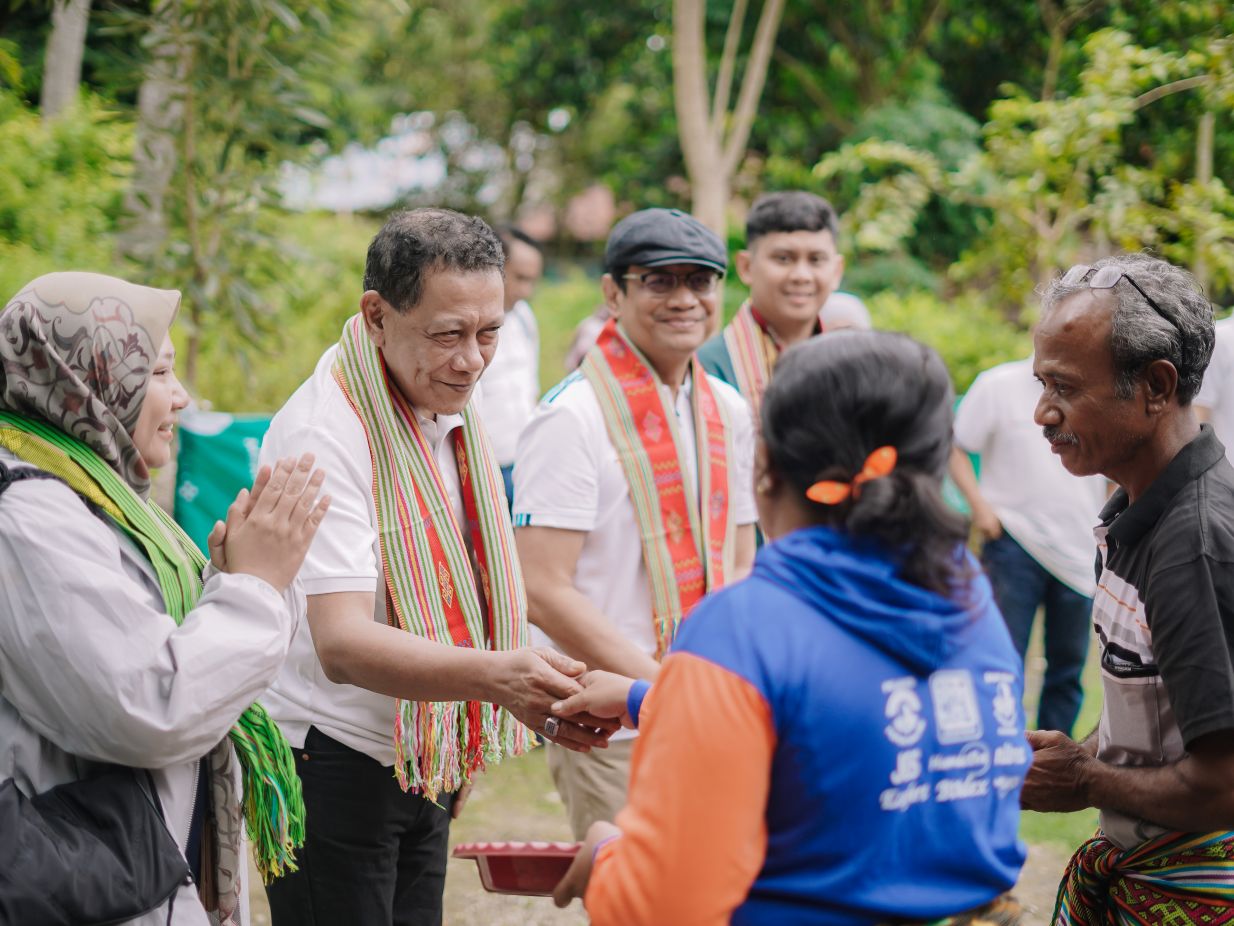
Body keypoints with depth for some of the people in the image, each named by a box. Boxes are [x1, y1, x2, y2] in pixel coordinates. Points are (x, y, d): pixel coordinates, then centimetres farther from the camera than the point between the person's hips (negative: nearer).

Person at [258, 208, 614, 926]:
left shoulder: (451, 412, 6)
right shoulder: (325, 432, -21)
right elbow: (343, 642, -30)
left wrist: (537, 692, 9)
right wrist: (493, 675, -44)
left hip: (425, 760, 8)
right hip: (334, 758, -8)